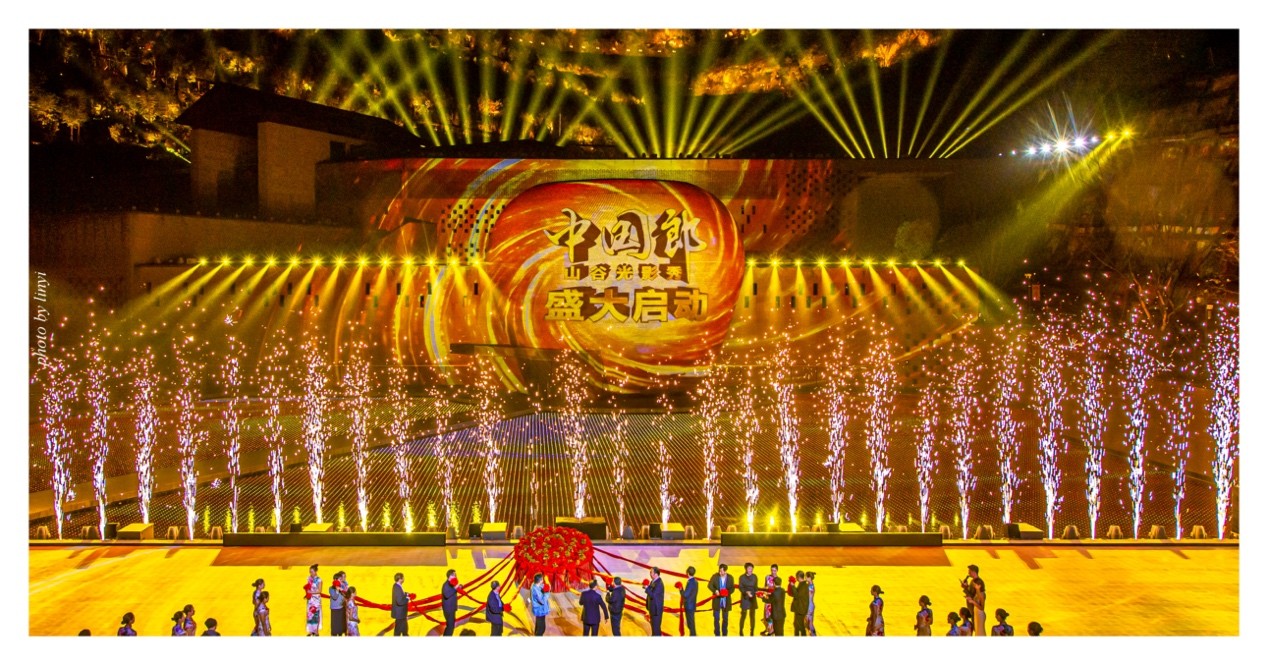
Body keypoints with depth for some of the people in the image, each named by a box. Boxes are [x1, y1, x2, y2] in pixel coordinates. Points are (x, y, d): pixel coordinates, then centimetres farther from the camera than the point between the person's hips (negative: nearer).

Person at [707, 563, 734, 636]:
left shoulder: (730, 578, -1)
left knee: (725, 618, 11)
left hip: (726, 601, 2)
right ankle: (717, 634, 9)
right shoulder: (715, 576, -6)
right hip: (717, 600, -2)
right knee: (716, 618, 0)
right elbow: (710, 585, -9)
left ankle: (724, 634, 23)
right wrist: (715, 591, -27)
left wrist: (728, 592, -20)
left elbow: (732, 588, 1)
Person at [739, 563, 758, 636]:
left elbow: (755, 587, 8)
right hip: (745, 598, -2)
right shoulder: (742, 577, -6)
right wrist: (746, 592, -26)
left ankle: (752, 633, 12)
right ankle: (741, 631, 18)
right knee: (743, 615, 1)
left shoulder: (754, 577, 2)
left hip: (753, 598, 2)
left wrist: (756, 592, -11)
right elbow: (741, 587, -9)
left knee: (752, 615, 3)